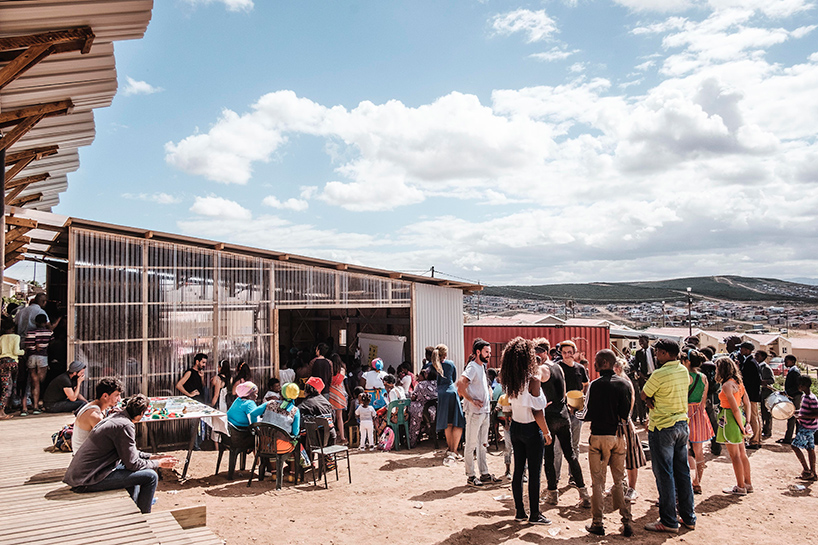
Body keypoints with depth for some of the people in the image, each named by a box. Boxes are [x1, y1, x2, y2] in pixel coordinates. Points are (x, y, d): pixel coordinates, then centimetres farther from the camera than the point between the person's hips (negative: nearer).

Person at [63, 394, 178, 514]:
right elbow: (132, 463, -16)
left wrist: (152, 457, 19)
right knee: (151, 476, -11)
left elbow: (129, 452, 23)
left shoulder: (115, 417, 11)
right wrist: (158, 463, -2)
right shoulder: (125, 426, -19)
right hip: (88, 481, -11)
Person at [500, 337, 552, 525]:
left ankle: (519, 511, 22)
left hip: (515, 428, 6)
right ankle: (534, 515, 14)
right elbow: (536, 412, -17)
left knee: (518, 470, 13)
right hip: (531, 429, -6)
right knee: (534, 473, 5)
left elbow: (514, 403, 4)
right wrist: (546, 432, -6)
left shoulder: (510, 381, 0)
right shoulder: (533, 380, -19)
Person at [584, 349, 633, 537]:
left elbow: (589, 415, -10)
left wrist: (585, 414, 11)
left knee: (597, 481, 6)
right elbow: (626, 414, 3)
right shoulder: (625, 383, 0)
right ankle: (627, 522, 14)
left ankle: (597, 523, 11)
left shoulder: (596, 385, -13)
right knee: (620, 480, 15)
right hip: (618, 436, 4)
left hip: (599, 436, -4)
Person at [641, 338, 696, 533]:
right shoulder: (683, 371, 5)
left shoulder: (659, 374, -19)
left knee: (664, 475, 0)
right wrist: (655, 401, -2)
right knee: (683, 472, 14)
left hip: (662, 428, -7)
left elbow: (644, 395, -8)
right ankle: (688, 518, 22)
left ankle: (668, 521, 6)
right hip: (682, 424, 8)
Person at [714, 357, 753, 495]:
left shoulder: (726, 386, -18)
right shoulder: (738, 382, 8)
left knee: (735, 455, 1)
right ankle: (748, 483, 26)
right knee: (742, 453, 17)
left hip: (730, 419, -9)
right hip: (739, 418, 9)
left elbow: (735, 409, -20)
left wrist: (741, 426, -11)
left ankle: (740, 487, 10)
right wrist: (747, 422, 11)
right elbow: (747, 403, 10)